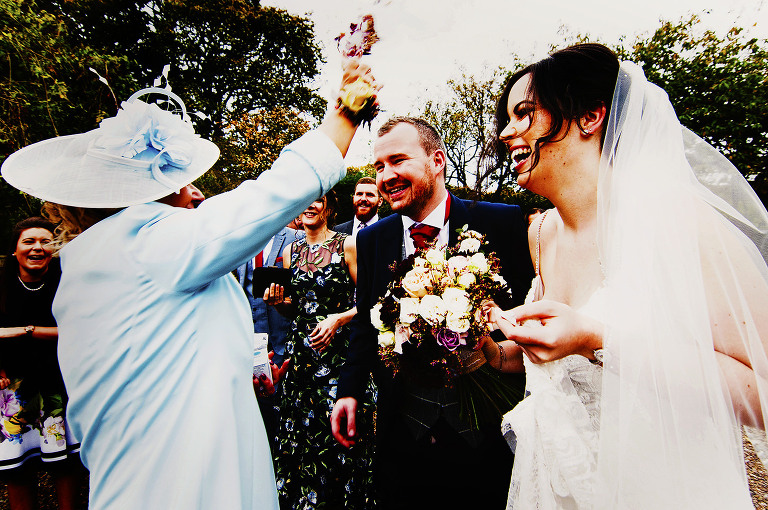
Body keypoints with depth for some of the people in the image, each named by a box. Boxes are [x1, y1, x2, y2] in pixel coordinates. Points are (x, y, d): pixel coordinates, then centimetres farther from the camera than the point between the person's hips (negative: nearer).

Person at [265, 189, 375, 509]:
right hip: (301, 351, 5)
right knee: (302, 433, 10)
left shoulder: (348, 245, -4)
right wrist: (279, 301, -1)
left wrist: (339, 318, -17)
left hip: (341, 349, -4)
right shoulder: (291, 252, 10)